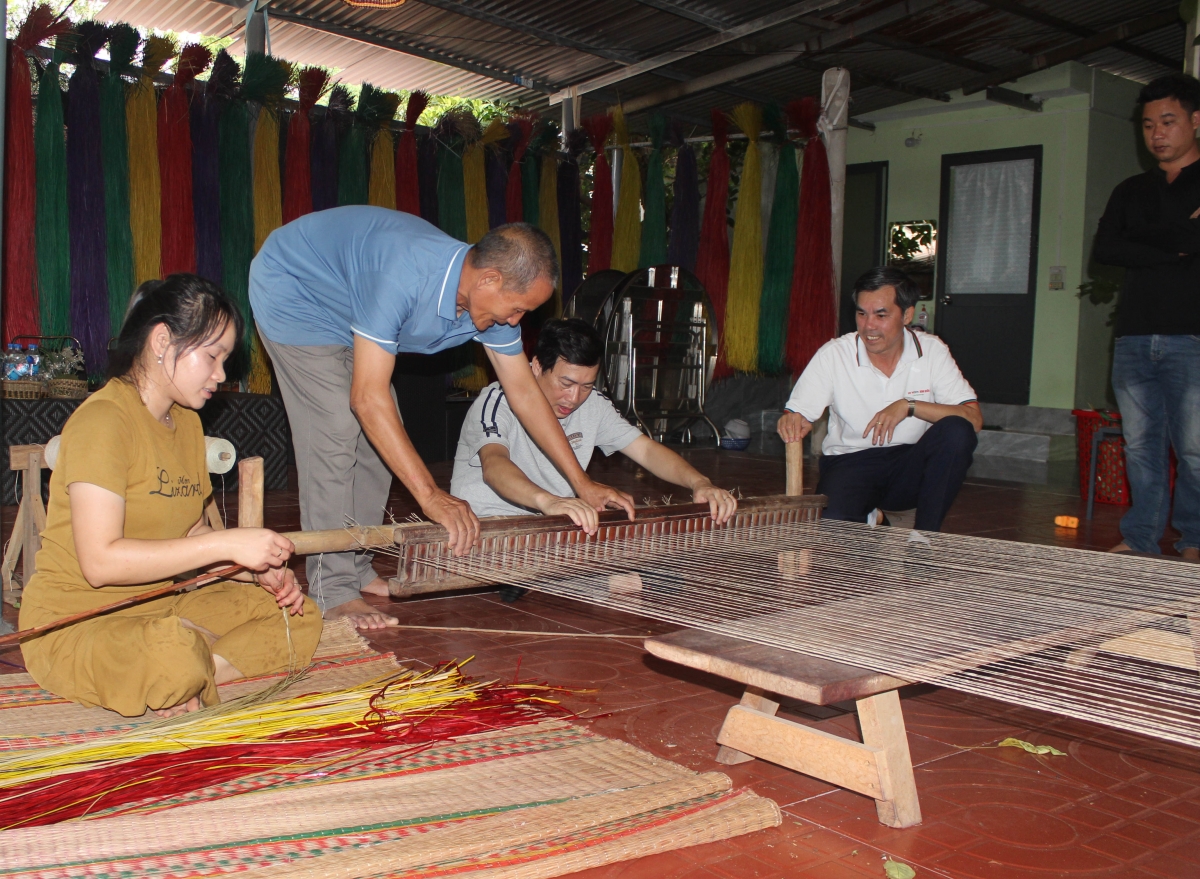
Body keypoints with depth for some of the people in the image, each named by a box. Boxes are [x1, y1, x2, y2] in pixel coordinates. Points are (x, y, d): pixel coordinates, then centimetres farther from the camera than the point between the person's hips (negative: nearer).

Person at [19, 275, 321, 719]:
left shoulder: (187, 422, 13)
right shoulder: (102, 419, -16)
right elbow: (100, 561, -24)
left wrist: (259, 571, -3)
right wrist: (228, 544, -24)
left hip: (160, 608, 9)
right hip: (74, 625, -9)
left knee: (300, 617, 0)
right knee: (175, 650, -40)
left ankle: (178, 685, -14)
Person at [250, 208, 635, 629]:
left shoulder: (492, 297, -16)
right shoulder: (405, 274, -41)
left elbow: (525, 393, -7)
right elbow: (368, 397, -41)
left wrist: (583, 484, -7)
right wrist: (430, 495, -43)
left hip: (345, 306, 8)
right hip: (293, 290, -8)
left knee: (378, 438, 3)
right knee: (334, 430, -17)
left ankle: (355, 567, 14)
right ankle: (332, 591, -12)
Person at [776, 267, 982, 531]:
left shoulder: (932, 351, -4)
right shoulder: (833, 355, -7)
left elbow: (974, 419, -11)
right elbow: (796, 415, -8)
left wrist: (909, 406, -24)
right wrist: (792, 422, -33)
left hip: (910, 466, 3)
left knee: (956, 431, -27)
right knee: (833, 522, -34)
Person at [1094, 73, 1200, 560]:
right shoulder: (1130, 191, 20)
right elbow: (1104, 249, 3)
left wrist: (1145, 237, -4)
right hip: (1134, 337, 4)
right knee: (1140, 445, 6)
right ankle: (1140, 538, 12)